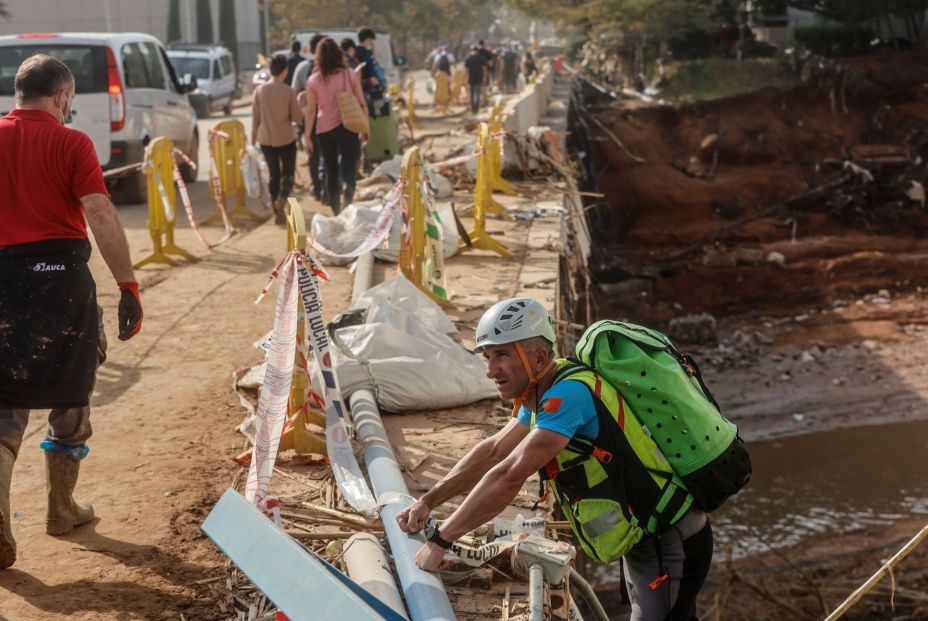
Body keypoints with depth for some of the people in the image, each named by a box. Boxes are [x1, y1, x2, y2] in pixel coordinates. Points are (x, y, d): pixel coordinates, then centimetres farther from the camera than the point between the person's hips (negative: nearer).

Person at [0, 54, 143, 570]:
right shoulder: (70, 143, -5)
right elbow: (101, 216, -15)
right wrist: (128, 285, -14)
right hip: (61, 272, -2)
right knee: (69, 397, 15)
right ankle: (61, 508, 27)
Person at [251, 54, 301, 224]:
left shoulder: (260, 90, -4)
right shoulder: (289, 92, -11)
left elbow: (255, 117, 1)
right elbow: (297, 118, -7)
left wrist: (253, 138, 11)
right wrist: (298, 104, 11)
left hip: (266, 139, 3)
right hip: (286, 139, -3)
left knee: (274, 175, 11)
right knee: (288, 173, 9)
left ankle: (278, 213, 10)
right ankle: (282, 198, -20)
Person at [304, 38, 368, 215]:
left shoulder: (314, 80, -2)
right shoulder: (350, 75, -2)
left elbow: (311, 111, -2)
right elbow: (361, 104, 0)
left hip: (325, 130, 1)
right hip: (348, 127, -1)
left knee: (331, 171, 13)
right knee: (348, 170, -1)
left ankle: (336, 212, 17)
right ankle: (347, 207, -23)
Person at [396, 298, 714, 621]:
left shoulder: (569, 394, -26)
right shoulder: (544, 392, 4)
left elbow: (507, 478, -30)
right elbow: (492, 451, 14)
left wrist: (440, 540, -22)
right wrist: (427, 502, 8)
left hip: (671, 543, -10)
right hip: (645, 540, 10)